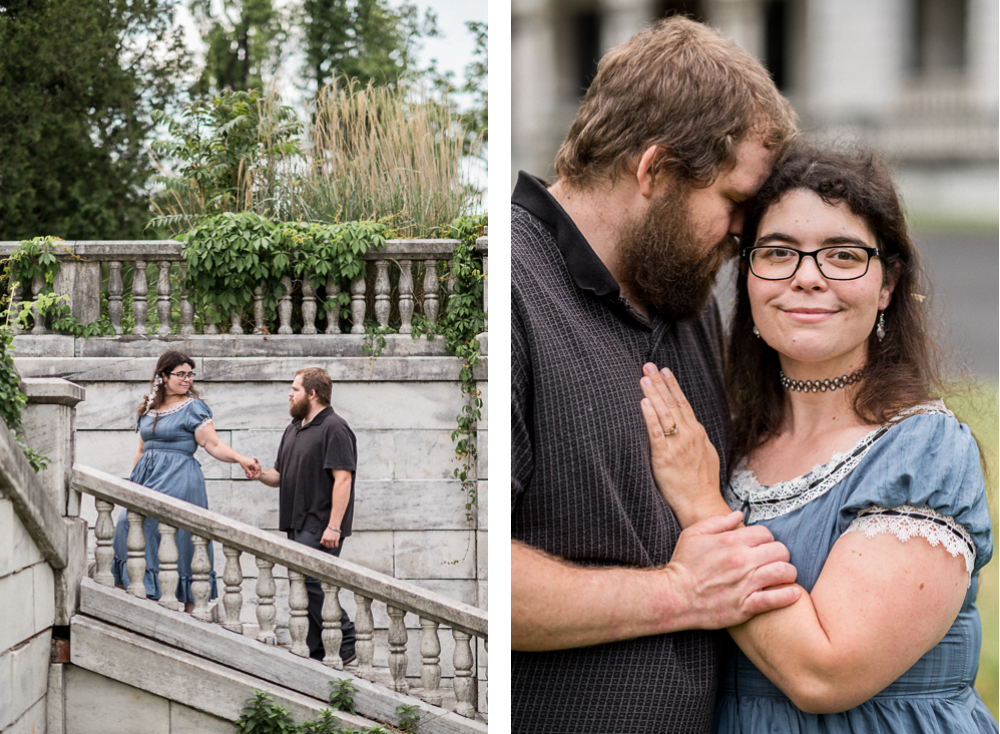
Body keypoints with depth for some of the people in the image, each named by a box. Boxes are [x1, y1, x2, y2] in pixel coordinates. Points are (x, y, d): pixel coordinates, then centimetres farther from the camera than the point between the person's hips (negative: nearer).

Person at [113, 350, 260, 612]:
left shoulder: (193, 408, -1)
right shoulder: (148, 408, 15)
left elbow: (213, 445, -8)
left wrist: (242, 460, -23)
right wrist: (132, 482, 21)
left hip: (179, 480, -6)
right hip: (148, 477, 6)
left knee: (180, 539, -9)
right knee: (129, 525, -7)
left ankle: (190, 607, -5)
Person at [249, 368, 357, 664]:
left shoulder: (334, 429, -11)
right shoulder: (294, 429, 19)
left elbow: (343, 479, -17)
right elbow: (282, 475, 24)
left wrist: (334, 526, -23)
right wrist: (261, 475, 0)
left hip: (320, 525, -9)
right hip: (297, 524, 10)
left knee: (311, 583, -16)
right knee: (302, 585, 7)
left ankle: (348, 643, -8)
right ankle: (315, 654, 9)